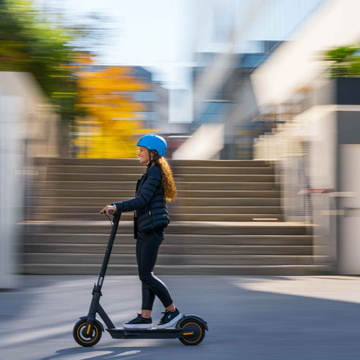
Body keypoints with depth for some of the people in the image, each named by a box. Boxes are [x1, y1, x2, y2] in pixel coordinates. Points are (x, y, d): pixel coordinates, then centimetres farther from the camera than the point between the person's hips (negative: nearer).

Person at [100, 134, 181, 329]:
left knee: (145, 275, -9)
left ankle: (172, 311, 0)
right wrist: (118, 208, 18)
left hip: (152, 228, -10)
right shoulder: (152, 171, 20)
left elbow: (142, 200, -21)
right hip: (145, 229, 10)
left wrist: (116, 207, -24)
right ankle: (145, 317, 10)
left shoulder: (155, 172, -12)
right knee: (145, 274, 8)